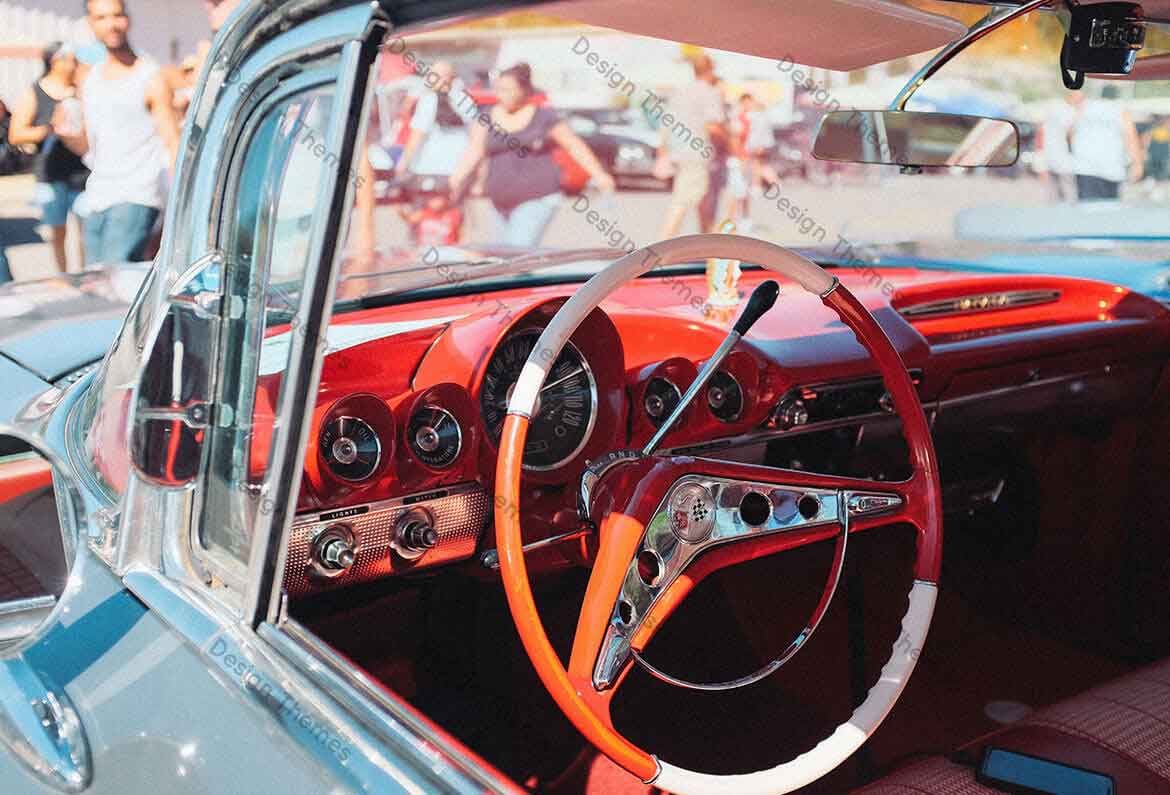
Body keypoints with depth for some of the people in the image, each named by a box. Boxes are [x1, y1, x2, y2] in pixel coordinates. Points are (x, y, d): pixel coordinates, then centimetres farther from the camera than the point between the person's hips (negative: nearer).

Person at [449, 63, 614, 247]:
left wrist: (598, 175, -3)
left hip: (538, 199, -5)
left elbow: (574, 146, 2)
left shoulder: (543, 117, -1)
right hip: (501, 202, 5)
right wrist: (457, 178, -13)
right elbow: (474, 152, 1)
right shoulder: (486, 120, 7)